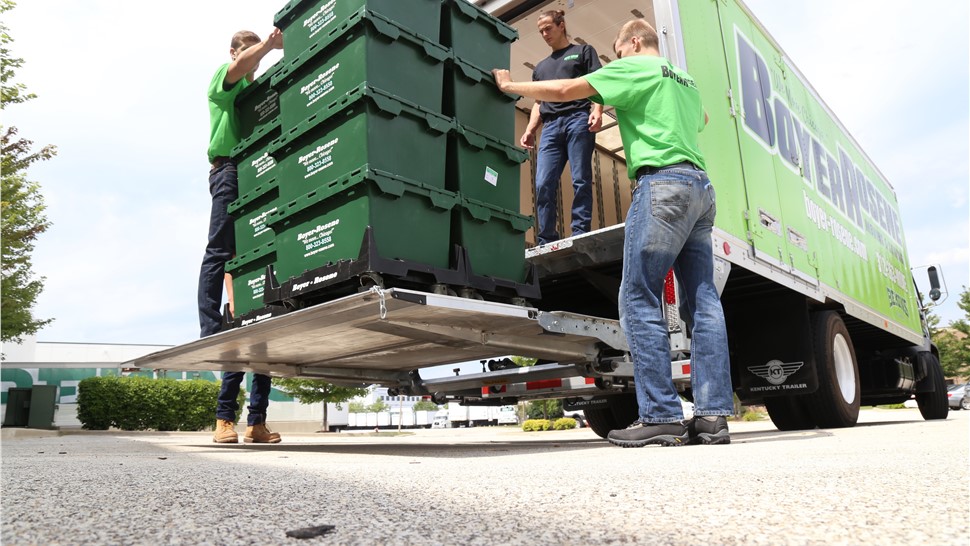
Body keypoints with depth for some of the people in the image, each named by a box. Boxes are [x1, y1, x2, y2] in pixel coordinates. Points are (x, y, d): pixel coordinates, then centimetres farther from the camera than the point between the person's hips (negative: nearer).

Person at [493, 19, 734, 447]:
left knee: (639, 300, -10)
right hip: (700, 186, 9)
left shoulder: (635, 67, 5)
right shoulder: (686, 81, 29)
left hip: (663, 181, -9)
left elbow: (563, 90, -2)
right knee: (703, 301, 1)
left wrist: (510, 85, 11)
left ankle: (661, 416, -13)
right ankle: (712, 415, 0)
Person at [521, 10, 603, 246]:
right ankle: (546, 242, -10)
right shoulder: (541, 67, 32)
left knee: (581, 180, -11)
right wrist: (530, 129, 10)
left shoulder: (583, 51, 18)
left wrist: (597, 110, -14)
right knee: (543, 185, -10)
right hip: (550, 126, 4)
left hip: (577, 119, -4)